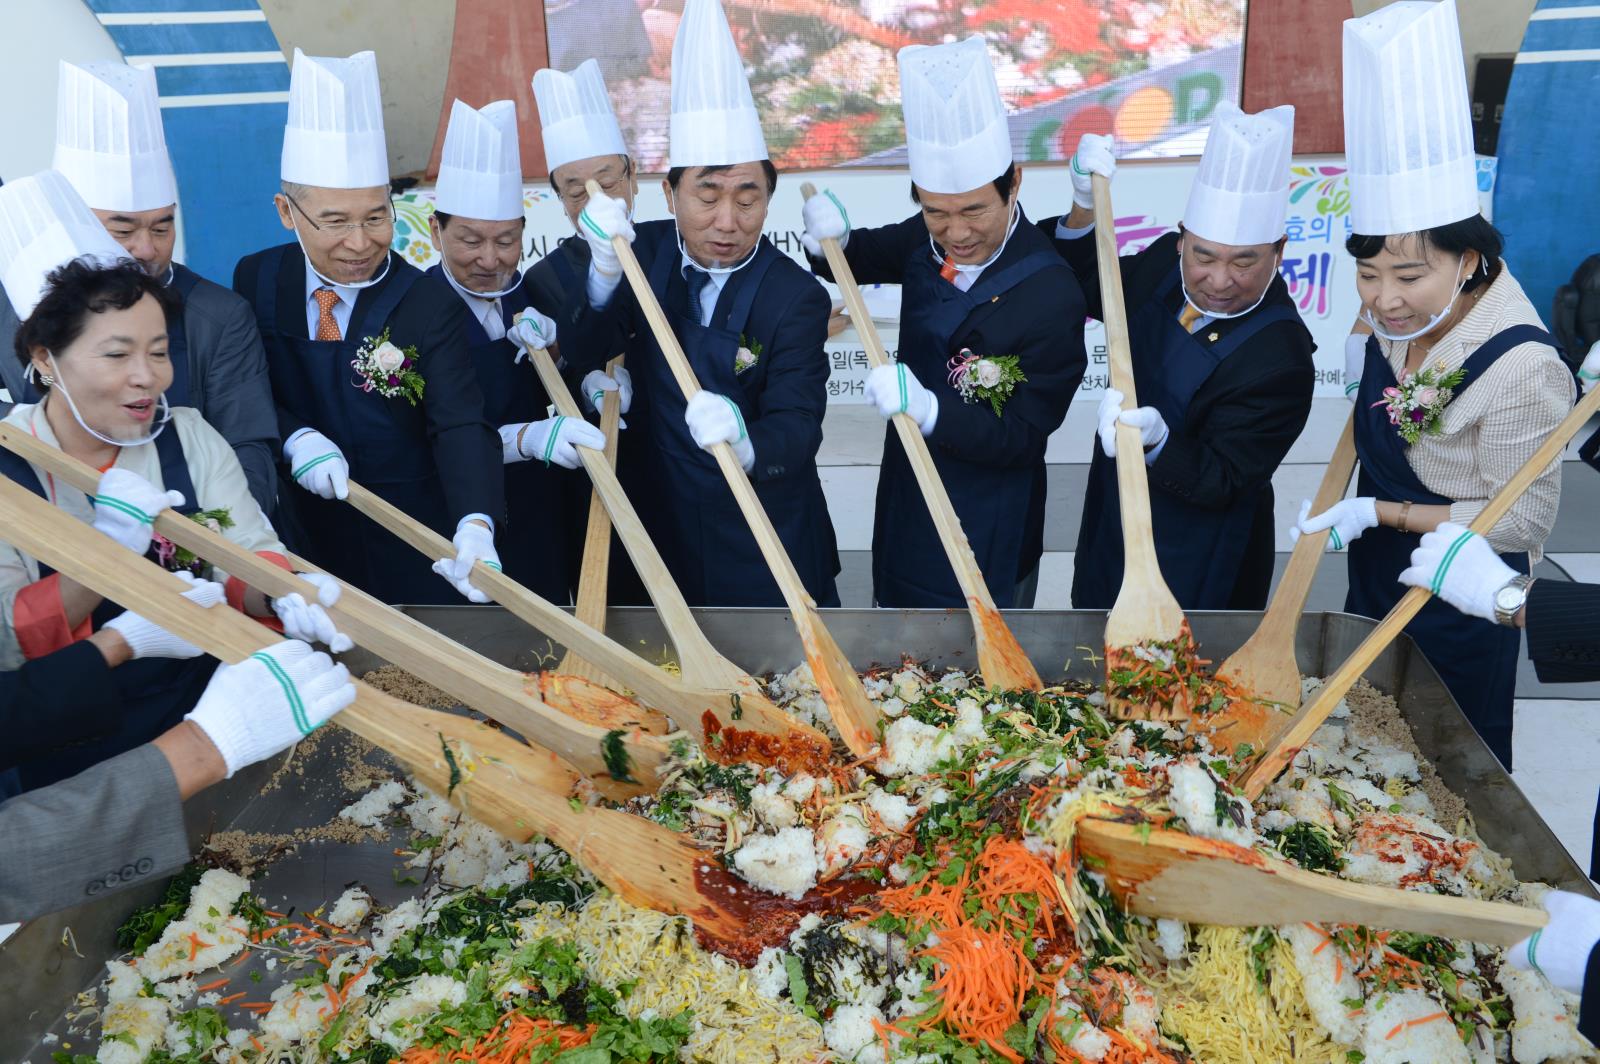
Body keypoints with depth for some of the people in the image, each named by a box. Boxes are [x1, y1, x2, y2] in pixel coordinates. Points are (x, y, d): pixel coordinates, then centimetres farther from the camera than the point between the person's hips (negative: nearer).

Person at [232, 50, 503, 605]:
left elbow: (461, 425, -23)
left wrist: (475, 524, -41)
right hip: (298, 534, 3)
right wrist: (292, 437, -19)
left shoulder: (431, 304, -13)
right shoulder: (256, 280, -3)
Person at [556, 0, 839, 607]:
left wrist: (745, 447, -48)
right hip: (666, 528, 4)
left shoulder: (797, 298, -18)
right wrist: (605, 270, -29)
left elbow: (797, 431, -25)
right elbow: (580, 355, -11)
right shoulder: (647, 252, -6)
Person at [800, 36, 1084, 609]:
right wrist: (833, 240, -12)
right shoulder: (927, 241, -10)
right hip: (907, 497, 6)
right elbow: (869, 255, 11)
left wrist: (929, 409, -40)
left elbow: (1021, 437, -25)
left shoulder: (1051, 297, -29)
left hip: (985, 537, -6)